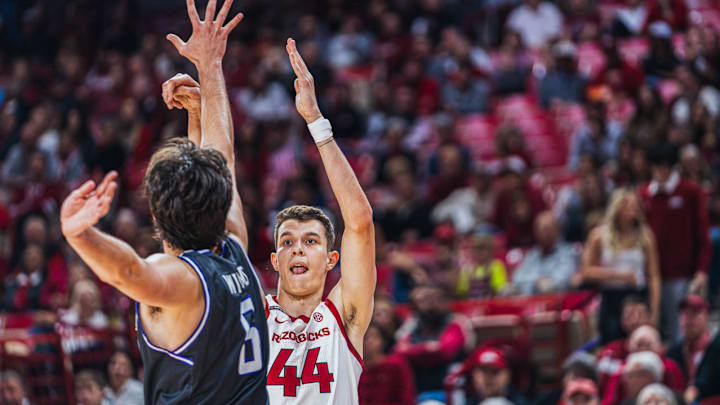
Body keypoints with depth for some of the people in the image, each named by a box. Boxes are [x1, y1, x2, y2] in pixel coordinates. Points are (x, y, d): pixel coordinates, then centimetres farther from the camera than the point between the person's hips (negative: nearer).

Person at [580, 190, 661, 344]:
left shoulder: (645, 235, 1)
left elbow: (654, 276, 1)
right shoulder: (600, 235, 1)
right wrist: (618, 274, -11)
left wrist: (654, 312, -5)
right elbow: (586, 272, 0)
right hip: (611, 300, 0)